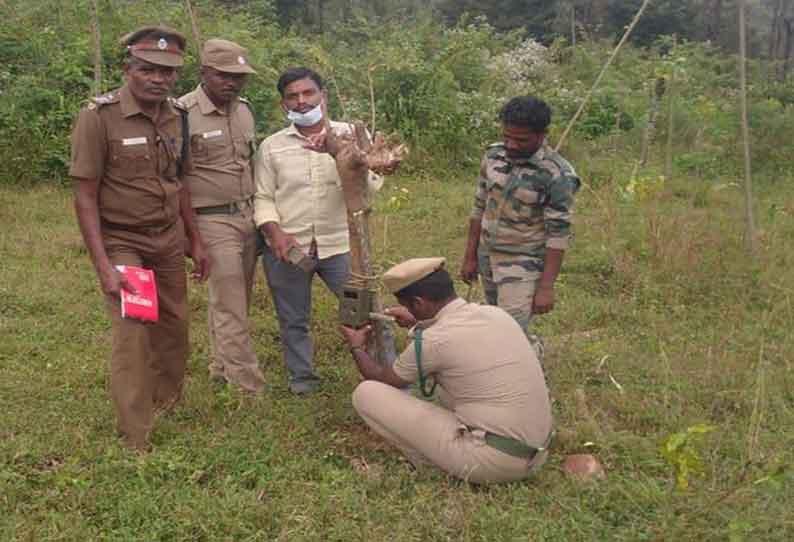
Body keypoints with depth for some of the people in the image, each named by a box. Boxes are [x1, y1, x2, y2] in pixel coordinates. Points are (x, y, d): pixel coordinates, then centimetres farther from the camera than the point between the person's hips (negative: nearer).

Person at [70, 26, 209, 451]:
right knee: (132, 334, -9)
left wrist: (195, 241, 12)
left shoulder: (177, 115, 0)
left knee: (174, 326, 14)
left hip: (169, 240, 6)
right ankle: (135, 443, 4)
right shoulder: (98, 116, -18)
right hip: (121, 242, -6)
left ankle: (166, 405, 37)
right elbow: (84, 196, -16)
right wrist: (103, 266, -21)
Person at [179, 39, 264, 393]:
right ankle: (248, 384, 3)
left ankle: (222, 367, 29)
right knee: (230, 306, -4)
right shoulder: (183, 114, -14)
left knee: (233, 300, 14)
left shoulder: (244, 109, 9)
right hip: (213, 220, -7)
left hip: (248, 214, 7)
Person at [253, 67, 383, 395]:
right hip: (288, 248, 1)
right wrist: (276, 233, -15)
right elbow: (263, 198, 4)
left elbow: (372, 185, -10)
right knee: (293, 321, 12)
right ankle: (302, 377, 31)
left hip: (339, 244, -1)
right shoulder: (272, 146, 5)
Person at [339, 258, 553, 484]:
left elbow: (384, 379, 6)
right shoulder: (495, 314, 4)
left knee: (366, 393, -4)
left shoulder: (433, 340, -15)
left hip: (492, 461, -7)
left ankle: (435, 465, 6)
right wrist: (417, 322, 39)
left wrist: (357, 347, 23)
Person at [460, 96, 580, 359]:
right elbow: (479, 208, 8)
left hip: (524, 263, -6)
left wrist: (546, 287, -18)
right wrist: (470, 257, 10)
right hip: (487, 258, 6)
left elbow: (558, 235, -16)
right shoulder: (493, 155, -1)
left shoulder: (558, 176, -19)